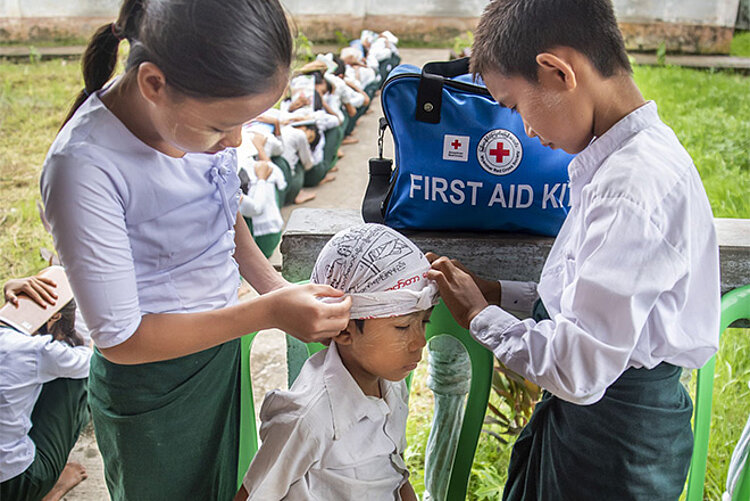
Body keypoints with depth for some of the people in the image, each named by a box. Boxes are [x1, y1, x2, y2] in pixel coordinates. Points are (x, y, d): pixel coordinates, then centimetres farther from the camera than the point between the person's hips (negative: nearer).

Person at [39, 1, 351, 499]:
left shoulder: (206, 107, -14)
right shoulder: (85, 166, -32)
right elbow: (120, 339, -25)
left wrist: (276, 285, -8)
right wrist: (269, 312, -30)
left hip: (223, 343, 5)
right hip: (150, 390, -5)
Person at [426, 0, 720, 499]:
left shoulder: (632, 186, -28)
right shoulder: (642, 152, 2)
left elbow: (579, 371, -27)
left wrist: (481, 316, -13)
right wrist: (496, 293, 1)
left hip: (617, 436, -8)